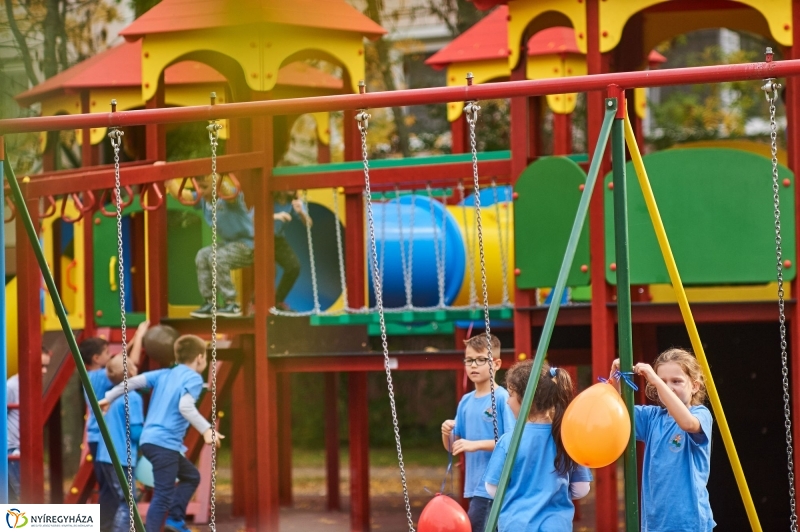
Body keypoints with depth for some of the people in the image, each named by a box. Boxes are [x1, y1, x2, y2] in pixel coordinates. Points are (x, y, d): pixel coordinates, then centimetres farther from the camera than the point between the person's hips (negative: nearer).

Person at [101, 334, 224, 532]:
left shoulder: (165, 374, 16)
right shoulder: (193, 378, -6)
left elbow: (135, 381, 9)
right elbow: (185, 406, -23)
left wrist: (109, 397, 16)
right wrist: (206, 430, -27)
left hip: (149, 440, 9)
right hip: (165, 442, -9)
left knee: (191, 476, 23)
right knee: (163, 495, -9)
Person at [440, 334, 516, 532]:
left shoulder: (502, 399, -10)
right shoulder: (466, 402, 12)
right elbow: (452, 446, 17)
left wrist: (477, 444, -21)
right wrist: (447, 433, -5)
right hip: (475, 486, 7)